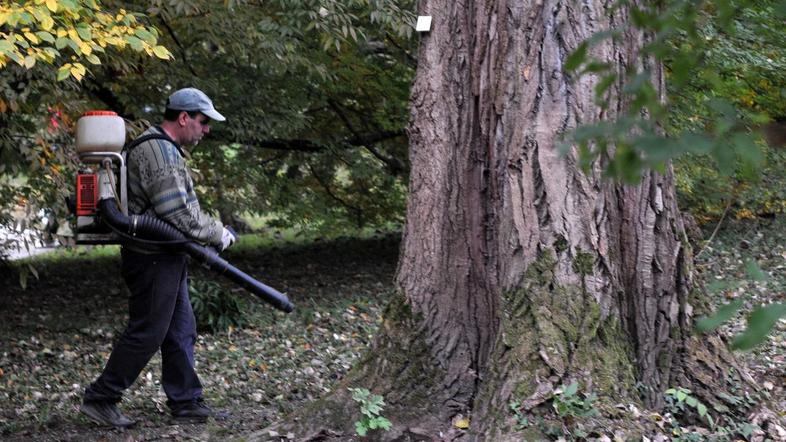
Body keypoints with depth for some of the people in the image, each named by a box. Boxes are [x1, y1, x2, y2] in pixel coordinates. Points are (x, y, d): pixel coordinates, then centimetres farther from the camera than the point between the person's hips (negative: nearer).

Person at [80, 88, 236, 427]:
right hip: (153, 259, -11)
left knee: (181, 332, 13)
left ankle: (186, 403, 19)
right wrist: (218, 234, -11)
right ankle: (99, 398, 6)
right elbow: (178, 213, -23)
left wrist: (212, 229, 10)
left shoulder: (166, 150, 16)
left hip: (167, 258, 11)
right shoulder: (157, 151, -19)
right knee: (146, 334, -4)